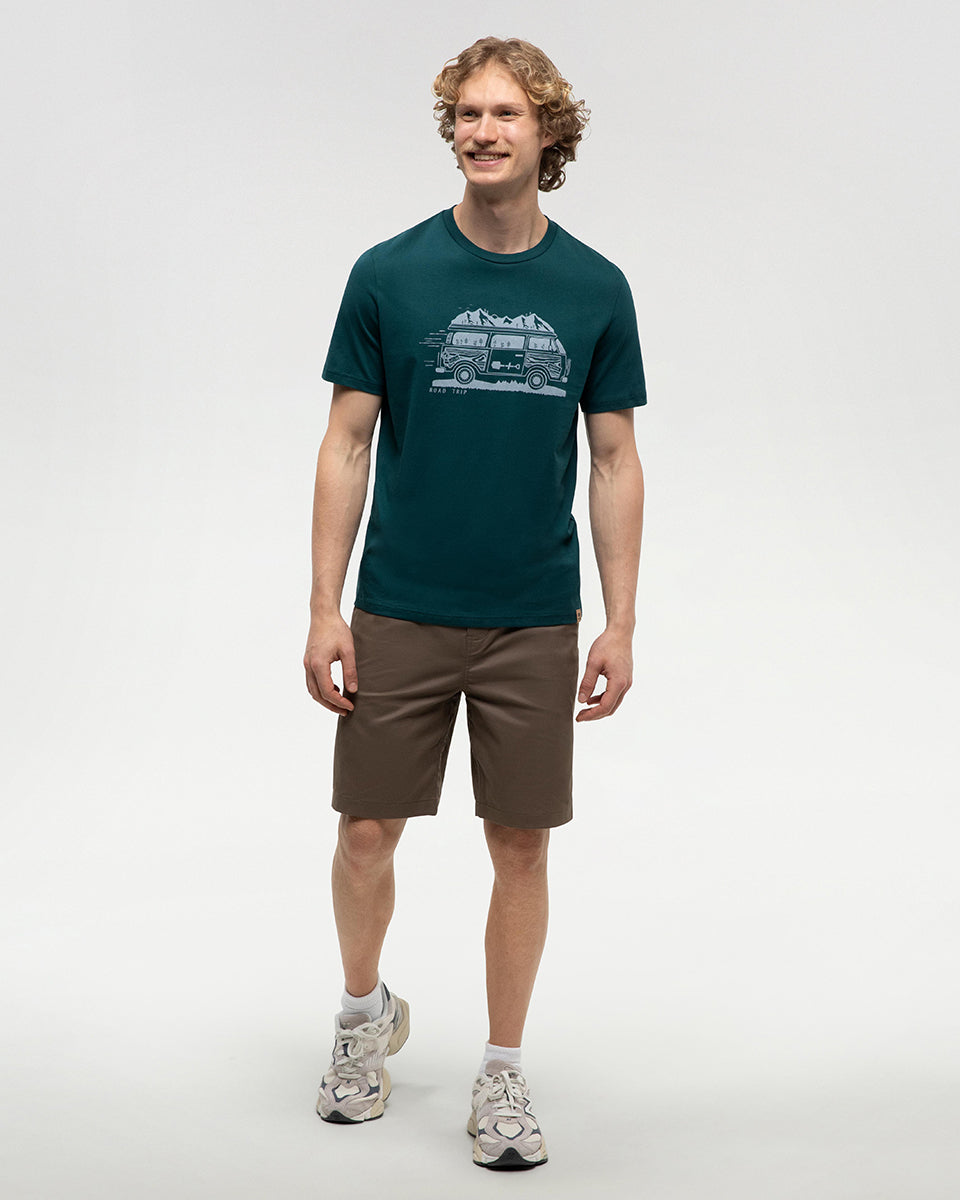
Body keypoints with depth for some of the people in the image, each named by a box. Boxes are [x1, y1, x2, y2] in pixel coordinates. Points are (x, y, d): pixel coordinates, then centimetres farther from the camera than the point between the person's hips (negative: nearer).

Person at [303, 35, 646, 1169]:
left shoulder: (595, 289, 1)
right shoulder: (389, 274, -3)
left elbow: (614, 461, 4)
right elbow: (347, 446, -1)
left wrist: (619, 625, -1)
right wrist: (323, 609, -6)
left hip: (534, 625, 1)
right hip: (400, 616, 0)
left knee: (522, 847, 6)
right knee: (368, 832, 7)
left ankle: (502, 1074, 22)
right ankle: (366, 1012, 35)